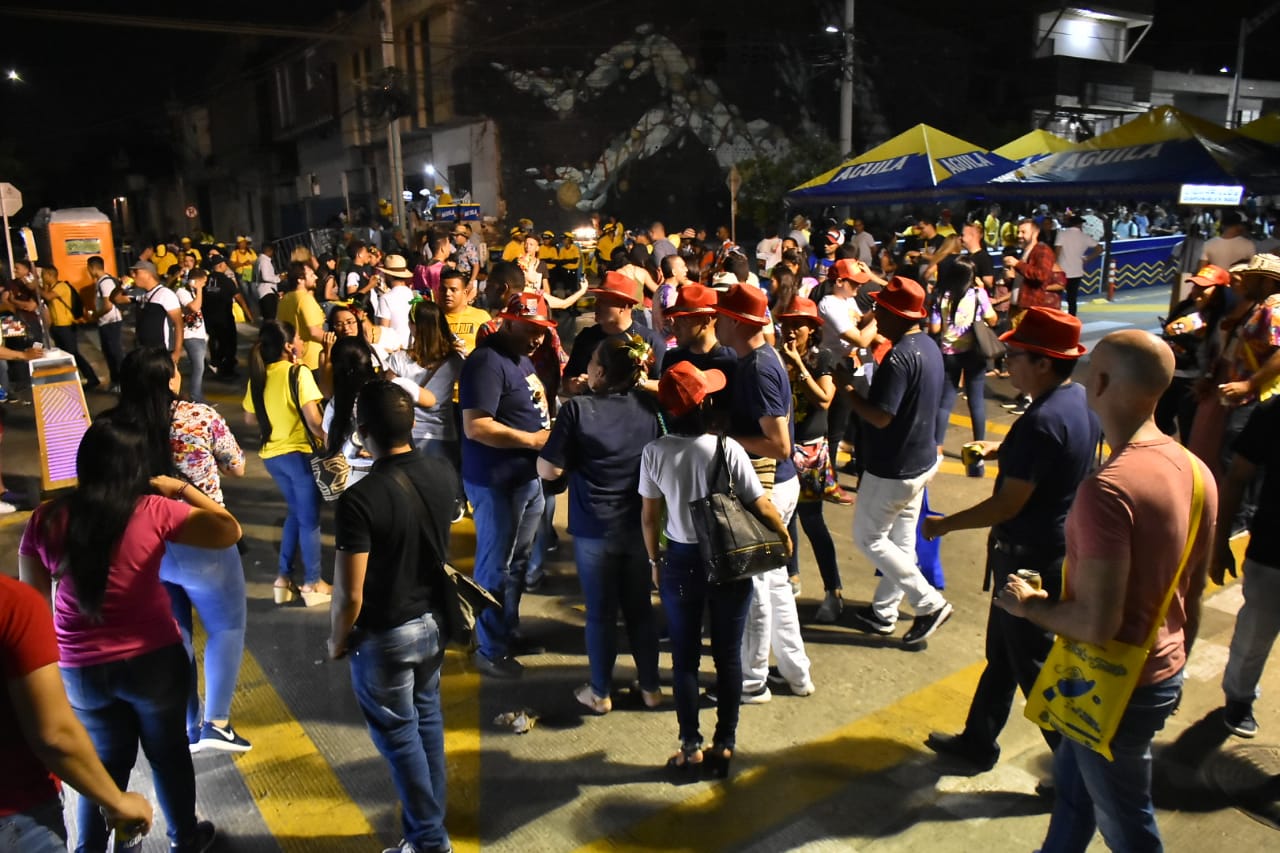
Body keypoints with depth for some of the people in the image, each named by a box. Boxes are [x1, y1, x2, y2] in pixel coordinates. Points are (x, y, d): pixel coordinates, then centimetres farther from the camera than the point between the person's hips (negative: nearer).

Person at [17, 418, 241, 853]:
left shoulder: (46, 519, -10)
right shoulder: (153, 511, -18)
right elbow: (229, 531, -10)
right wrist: (181, 488, -2)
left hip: (82, 668, 2)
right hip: (153, 660, -2)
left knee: (105, 762, 24)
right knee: (169, 752, 21)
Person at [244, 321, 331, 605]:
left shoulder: (258, 376, 3)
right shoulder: (298, 372, -16)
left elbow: (250, 419, 11)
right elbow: (313, 419, -21)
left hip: (271, 454, 6)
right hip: (299, 452, -6)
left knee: (296, 513, 23)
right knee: (309, 519, 7)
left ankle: (284, 578, 24)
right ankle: (312, 584, 16)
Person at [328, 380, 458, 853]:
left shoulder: (359, 499, -28)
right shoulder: (443, 473, -9)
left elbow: (349, 594, -25)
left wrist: (337, 640, -4)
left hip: (385, 637, -6)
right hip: (434, 621, 6)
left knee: (399, 736, 13)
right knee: (428, 721, 23)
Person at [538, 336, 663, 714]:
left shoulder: (578, 409, -17)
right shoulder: (647, 406, -5)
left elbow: (548, 471, -14)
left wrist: (549, 441, 3)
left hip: (594, 529, -3)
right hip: (639, 525, 3)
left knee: (600, 613, 11)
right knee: (640, 607, 17)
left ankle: (600, 693, 26)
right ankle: (650, 686, 30)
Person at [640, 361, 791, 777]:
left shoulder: (654, 452, -12)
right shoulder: (727, 449, -19)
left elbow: (649, 517, -4)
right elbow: (761, 507, -13)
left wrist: (655, 561, 12)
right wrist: (784, 535, 7)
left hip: (679, 562, 1)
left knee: (684, 658, 15)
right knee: (728, 656, 15)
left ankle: (690, 749, 25)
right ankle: (724, 746, 26)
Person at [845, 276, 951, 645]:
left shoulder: (900, 356, -27)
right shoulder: (929, 346, 4)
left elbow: (880, 417, -29)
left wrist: (847, 391, -15)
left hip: (893, 468, -10)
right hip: (921, 459, 10)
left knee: (868, 538, 7)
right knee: (901, 538, 17)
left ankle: (930, 603, 10)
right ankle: (883, 612, 30)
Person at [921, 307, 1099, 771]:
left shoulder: (1042, 422, -28)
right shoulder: (1082, 401, 2)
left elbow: (1008, 504, -24)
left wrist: (945, 524, -13)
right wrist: (1003, 449, 14)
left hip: (1029, 558, -10)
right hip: (1059, 546, 10)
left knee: (1032, 666, 7)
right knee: (1001, 653, 22)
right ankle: (977, 740, 38)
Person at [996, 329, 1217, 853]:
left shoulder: (1108, 488, -30)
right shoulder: (1196, 472, -2)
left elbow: (1098, 624, -30)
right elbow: (1193, 595, 9)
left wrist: (1029, 604, -12)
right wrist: (1175, 669, 21)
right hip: (1161, 674, 8)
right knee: (1072, 785, 27)